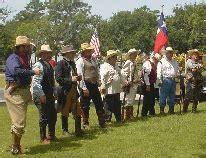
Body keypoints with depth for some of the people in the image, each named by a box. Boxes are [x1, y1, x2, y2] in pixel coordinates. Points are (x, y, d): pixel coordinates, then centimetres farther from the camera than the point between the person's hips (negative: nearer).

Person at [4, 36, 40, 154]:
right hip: (15, 92, -9)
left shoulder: (25, 59, 17)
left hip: (24, 91, 9)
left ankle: (16, 144, 27)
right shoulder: (13, 58, -12)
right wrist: (33, 72, -30)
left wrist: (28, 92, 20)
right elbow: (16, 71, -32)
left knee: (20, 120, 16)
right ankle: (15, 147, 4)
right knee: (20, 121, -9)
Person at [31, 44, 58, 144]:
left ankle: (51, 136, 26)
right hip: (41, 96, -8)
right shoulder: (38, 65, -14)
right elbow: (36, 82, -21)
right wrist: (41, 95, -22)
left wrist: (53, 93, 17)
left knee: (53, 116, 12)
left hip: (49, 95, 9)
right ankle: (43, 138, 11)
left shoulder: (49, 65, 14)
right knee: (44, 117, -3)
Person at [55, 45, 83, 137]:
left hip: (74, 90, 7)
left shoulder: (72, 63, 13)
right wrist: (71, 79, -21)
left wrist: (77, 78, 4)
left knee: (77, 111, 10)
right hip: (65, 91, -7)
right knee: (65, 111, 6)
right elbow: (58, 79, -18)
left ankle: (78, 130, 22)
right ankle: (65, 130, 19)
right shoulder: (60, 64, -11)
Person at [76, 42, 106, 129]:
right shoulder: (80, 61, -8)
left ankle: (102, 122, 19)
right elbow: (80, 75, -12)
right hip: (86, 86, -6)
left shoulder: (94, 59, 13)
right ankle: (85, 123, 17)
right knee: (85, 106, 5)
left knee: (99, 104, 10)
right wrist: (84, 88, -16)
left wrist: (98, 82, 11)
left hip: (94, 85, 6)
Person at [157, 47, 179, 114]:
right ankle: (162, 110, 0)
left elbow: (177, 70, 27)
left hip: (173, 80, 6)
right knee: (163, 96, -6)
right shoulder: (162, 62, -1)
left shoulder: (174, 62, 19)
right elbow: (159, 72, -6)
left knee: (172, 96, 10)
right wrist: (160, 81, -12)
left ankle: (171, 109, 17)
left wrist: (177, 75, 7)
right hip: (165, 80, -6)